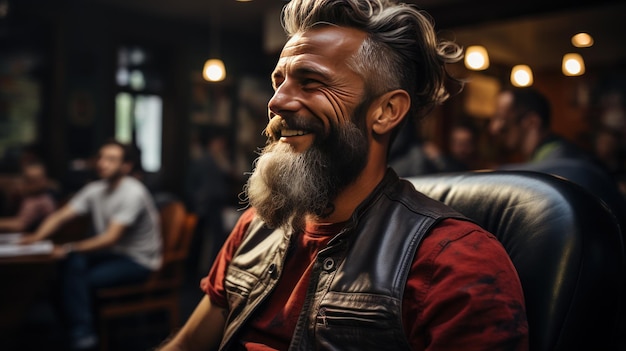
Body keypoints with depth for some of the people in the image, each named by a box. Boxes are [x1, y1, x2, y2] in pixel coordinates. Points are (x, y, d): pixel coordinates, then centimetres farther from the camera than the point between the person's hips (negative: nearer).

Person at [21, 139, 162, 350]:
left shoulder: (132, 194, -20)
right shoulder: (95, 190, 3)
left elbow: (110, 238, -26)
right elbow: (60, 216, -1)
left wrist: (69, 248, -27)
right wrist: (37, 237, -19)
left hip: (139, 261, -7)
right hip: (112, 253, 7)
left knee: (78, 278, -22)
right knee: (72, 264, -19)